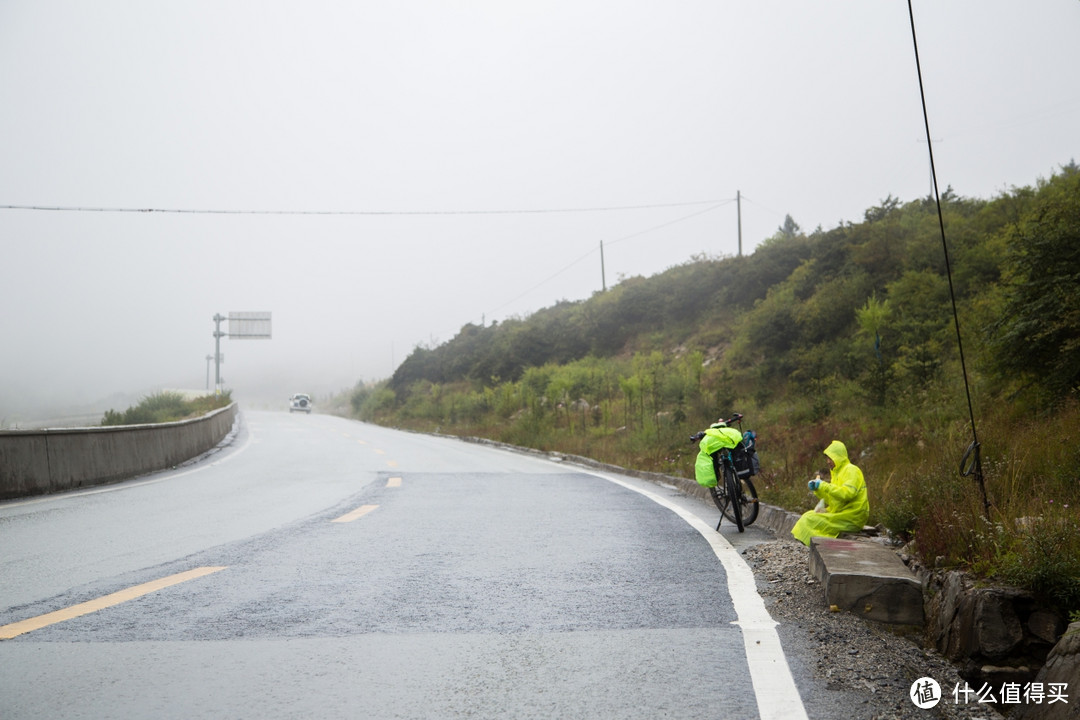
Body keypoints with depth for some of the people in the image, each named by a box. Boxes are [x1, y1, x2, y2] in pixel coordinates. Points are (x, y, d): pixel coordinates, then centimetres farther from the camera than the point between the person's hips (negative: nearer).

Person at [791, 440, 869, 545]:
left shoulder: (851, 470, -10)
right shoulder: (838, 472, 19)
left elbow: (847, 493, -26)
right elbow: (831, 499, 17)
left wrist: (824, 485, -21)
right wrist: (817, 488, 1)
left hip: (851, 518, -10)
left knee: (810, 521, -19)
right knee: (809, 516, 7)